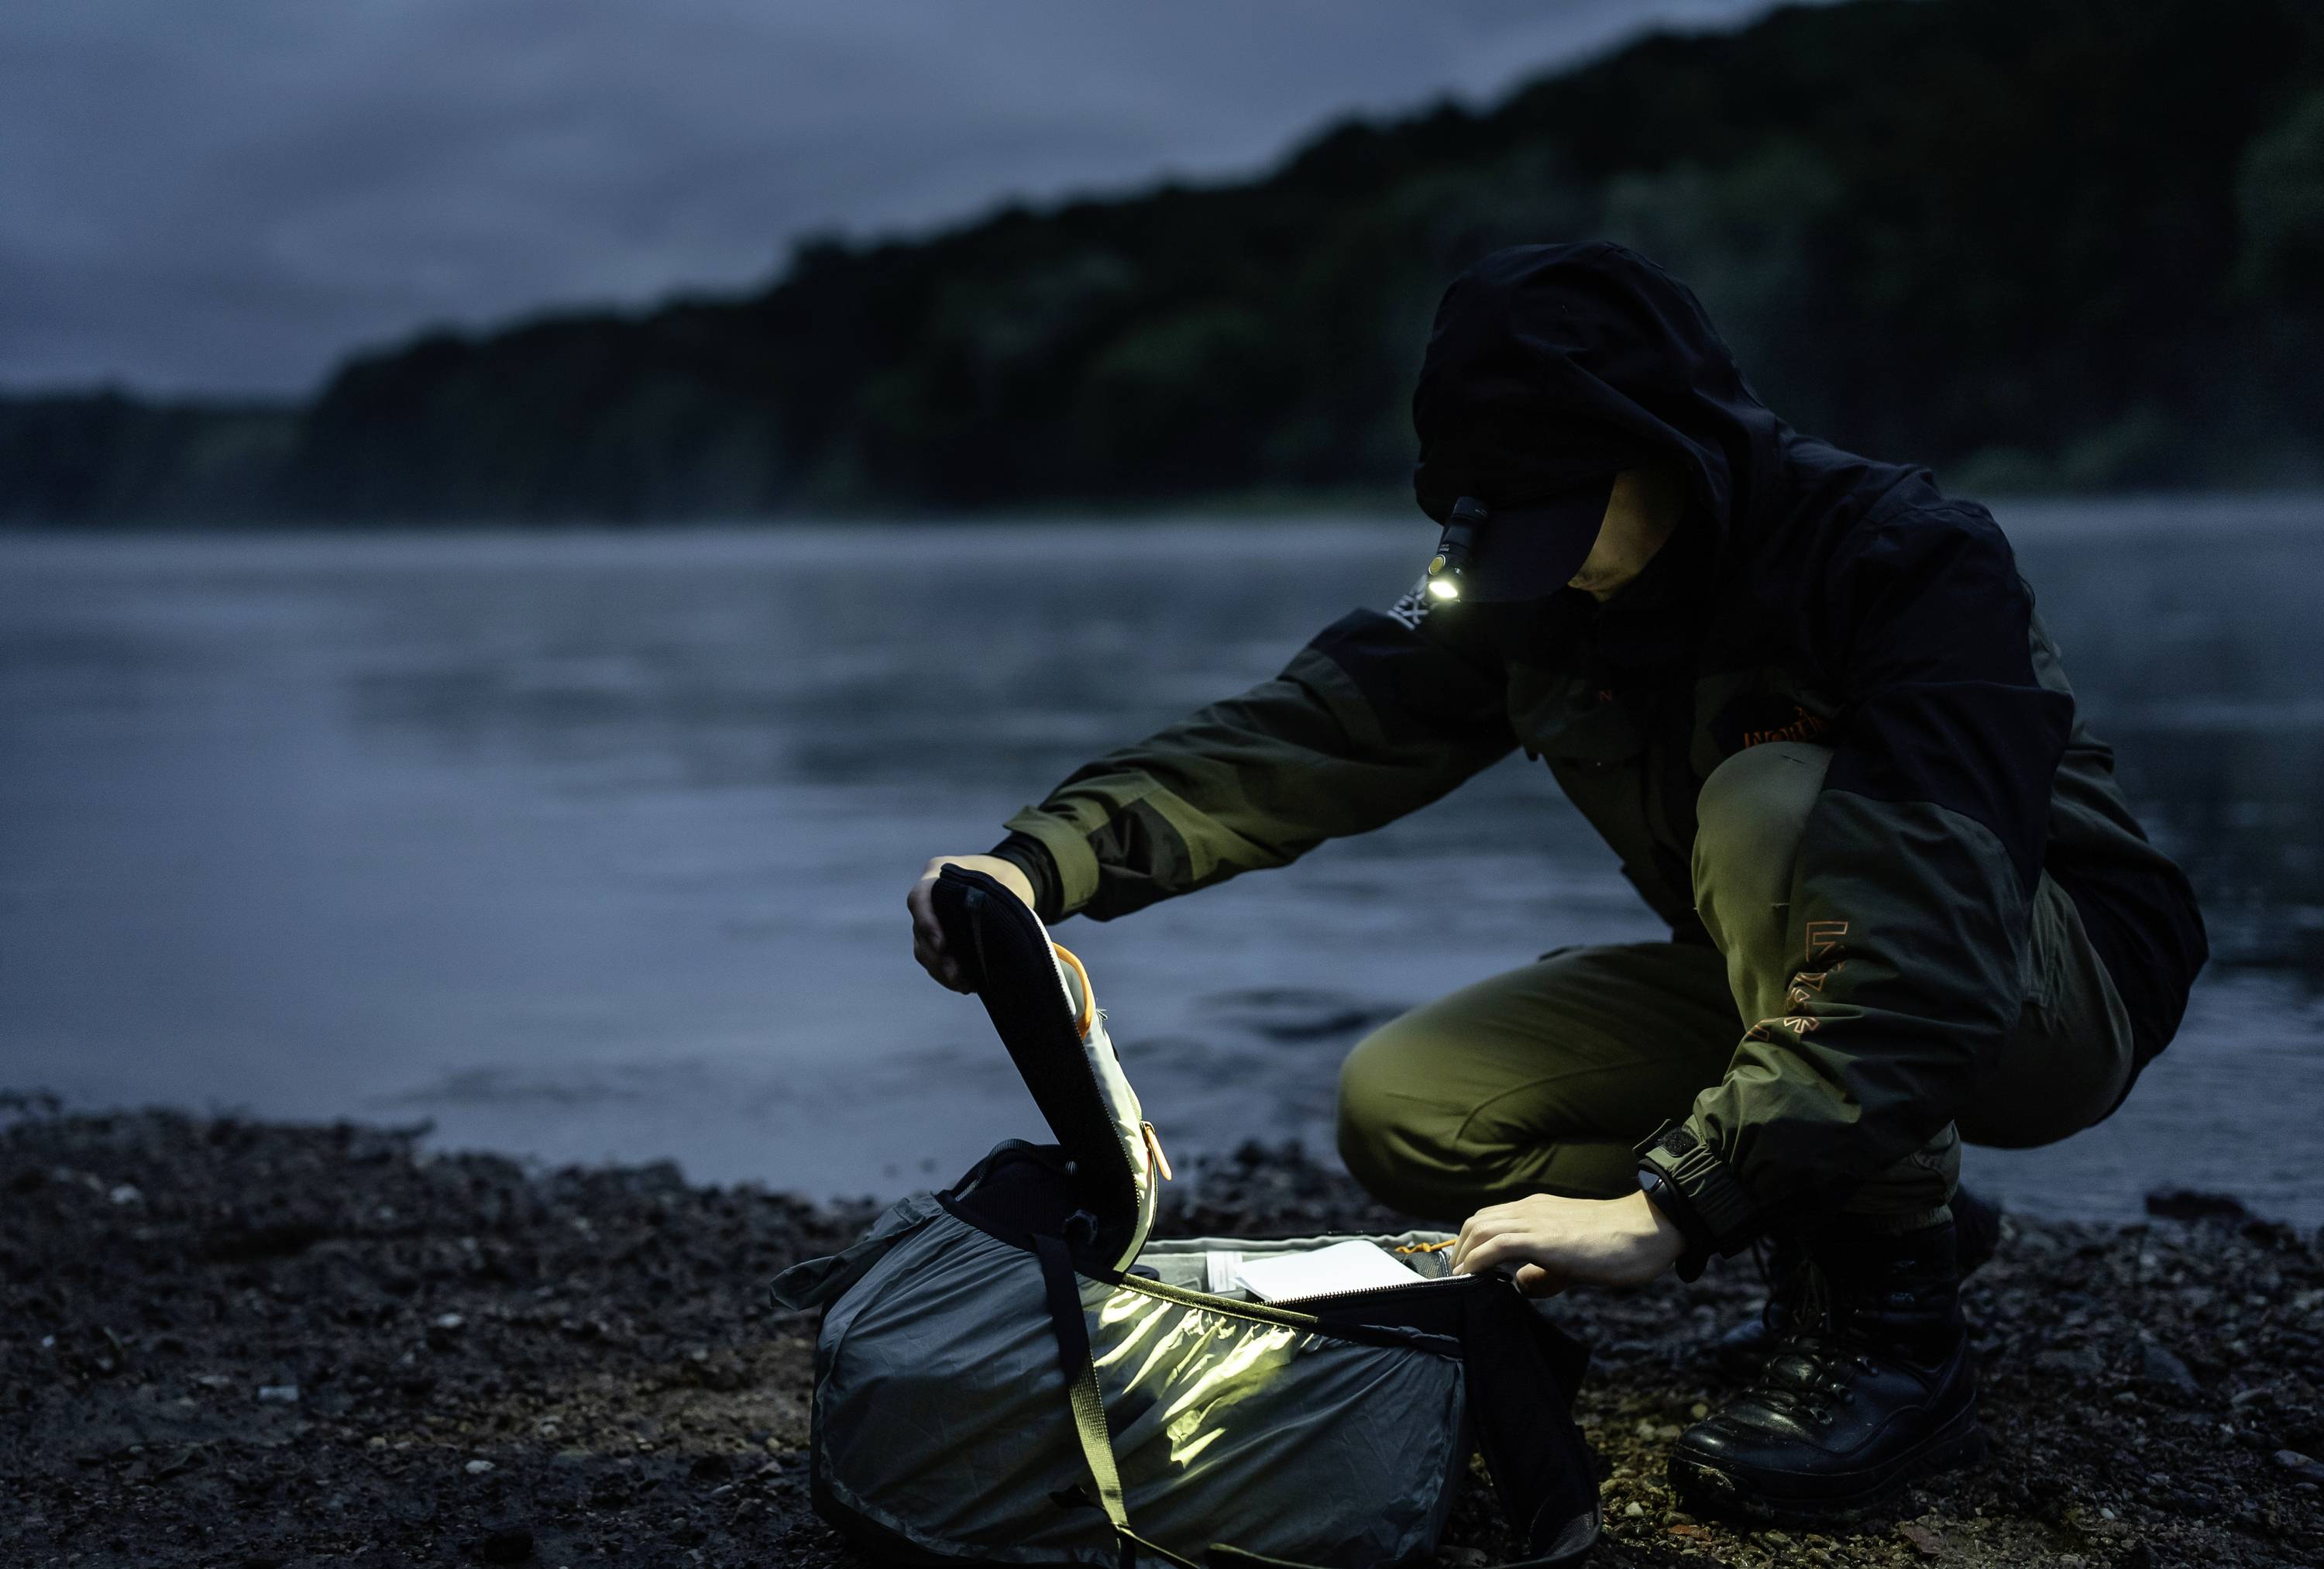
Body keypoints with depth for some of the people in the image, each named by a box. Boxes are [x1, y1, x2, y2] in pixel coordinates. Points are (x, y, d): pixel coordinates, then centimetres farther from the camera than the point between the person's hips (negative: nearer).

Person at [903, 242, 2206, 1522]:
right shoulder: (1532, 589, -8)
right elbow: (1308, 736, -16)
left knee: (1771, 807, -36)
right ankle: (1897, 1197, 2)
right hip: (1775, 983, 6)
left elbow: (1929, 949, -39)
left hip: (2063, 989, -6)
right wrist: (1048, 859, -33)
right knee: (1403, 1111, -10)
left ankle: (1891, 1330, -21)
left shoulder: (1914, 562, -28)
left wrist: (1670, 1204, -46)